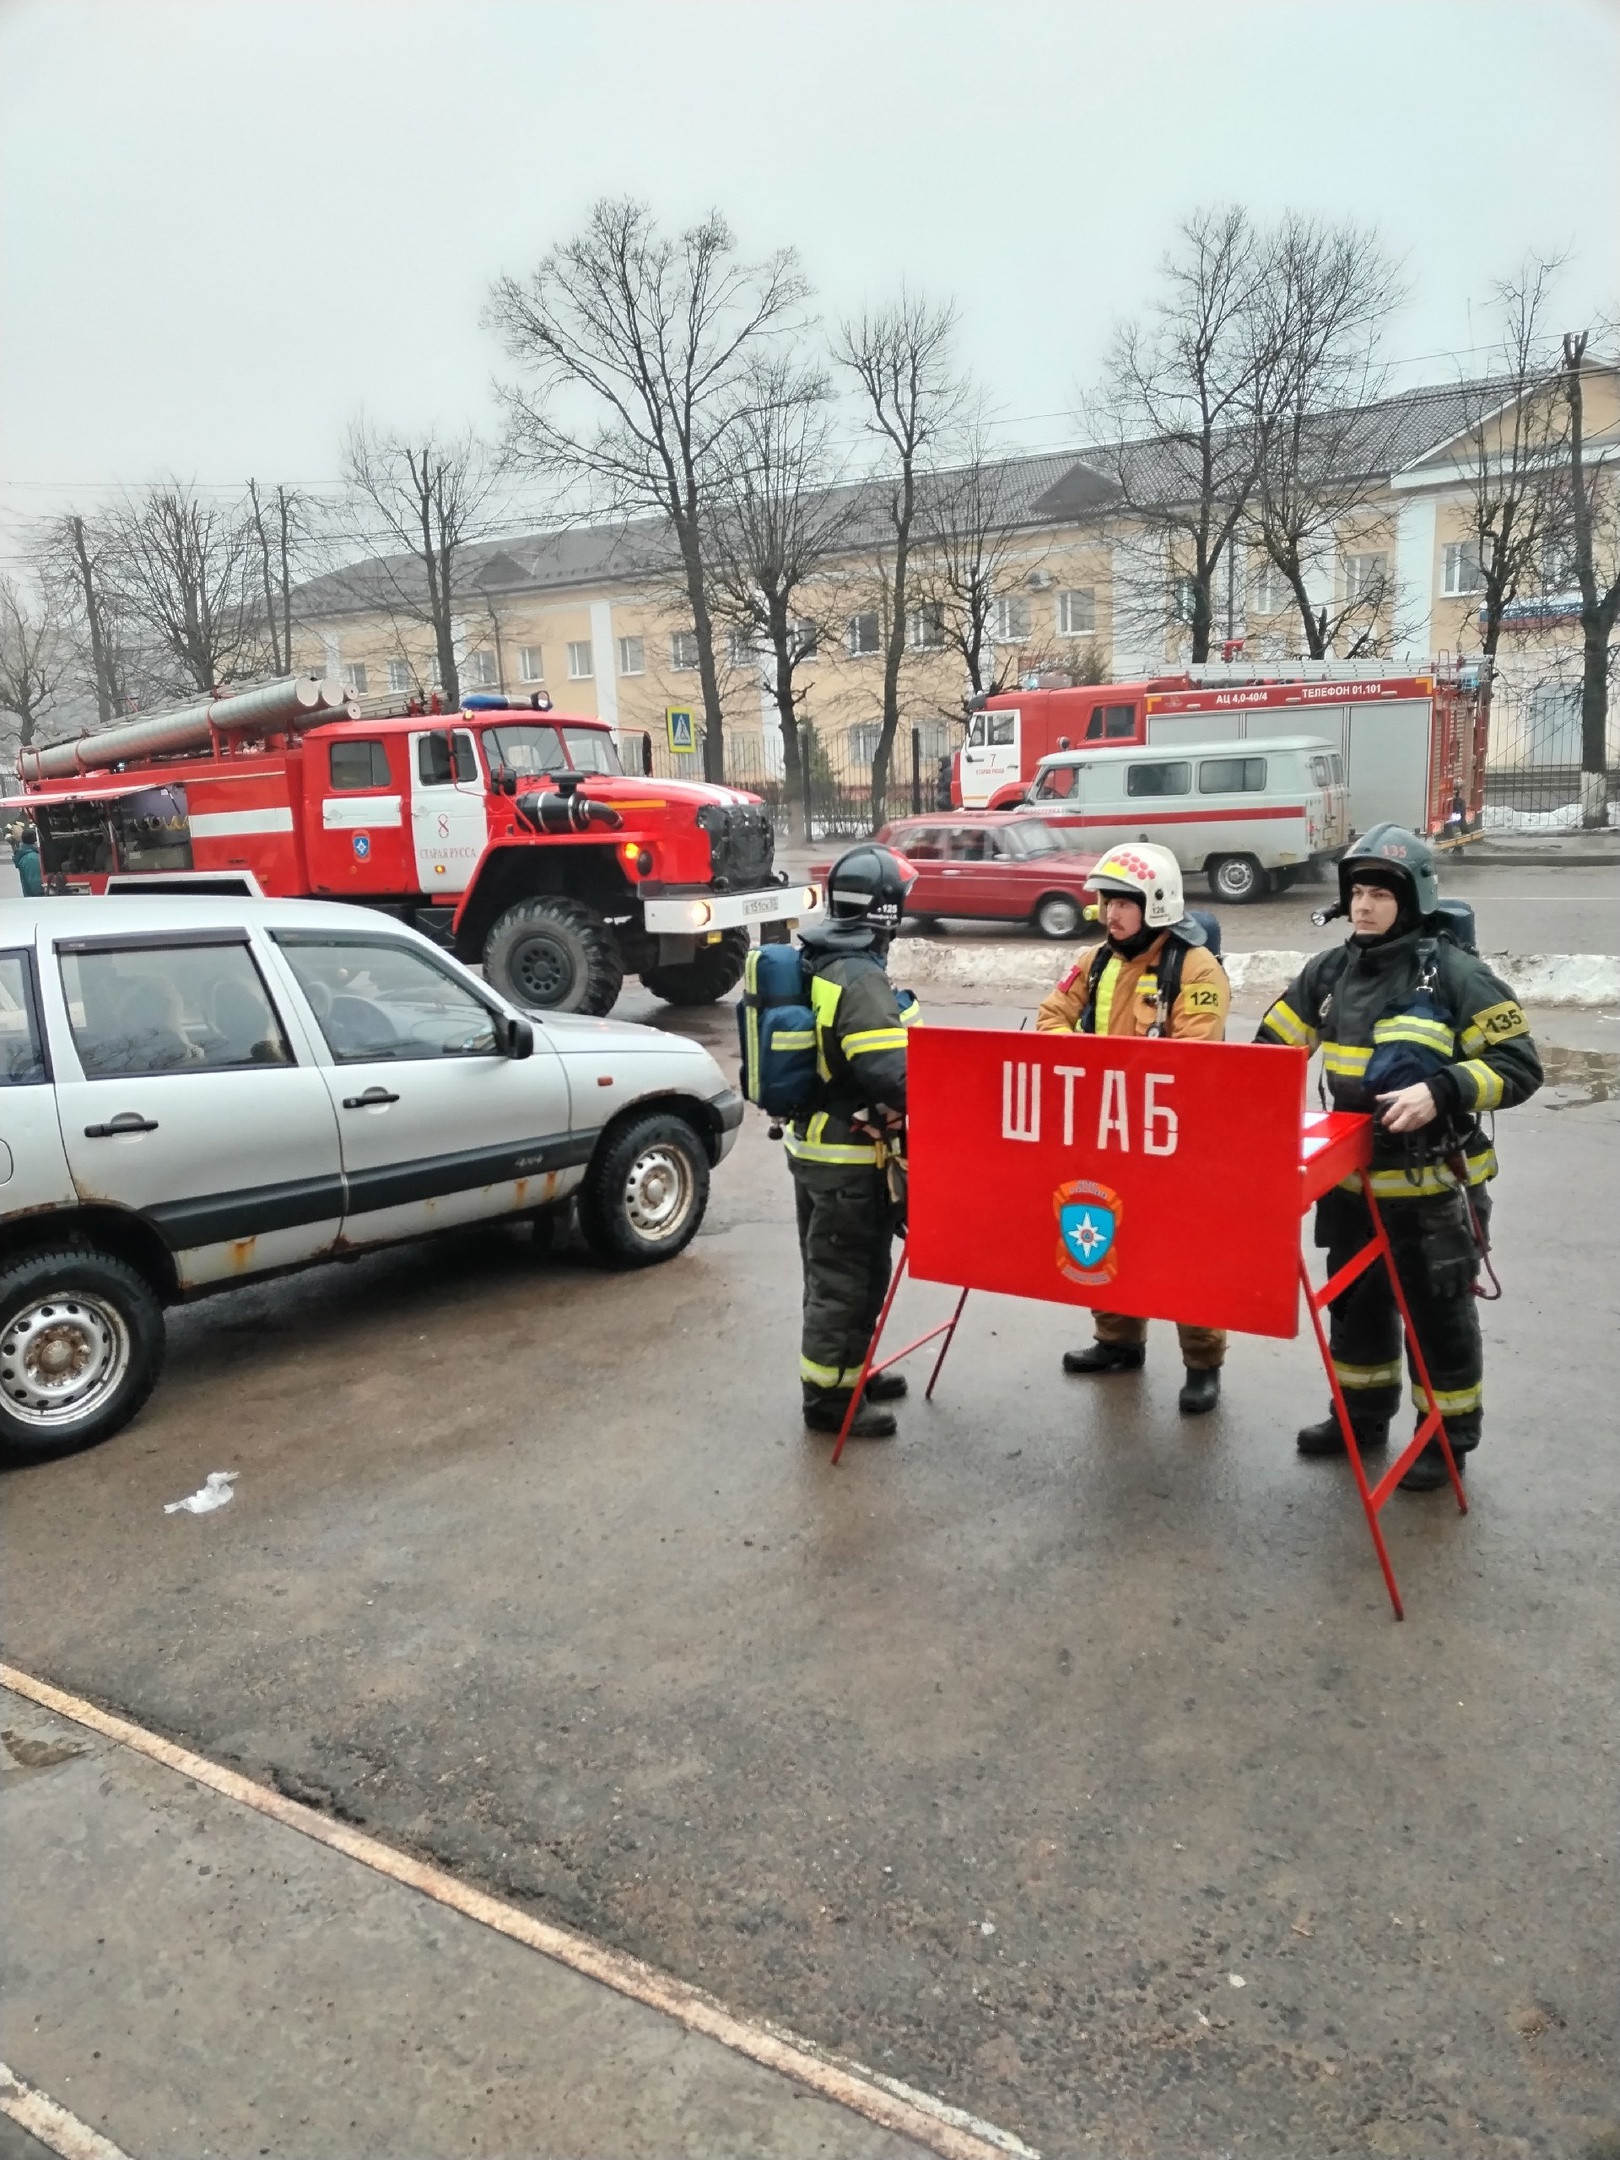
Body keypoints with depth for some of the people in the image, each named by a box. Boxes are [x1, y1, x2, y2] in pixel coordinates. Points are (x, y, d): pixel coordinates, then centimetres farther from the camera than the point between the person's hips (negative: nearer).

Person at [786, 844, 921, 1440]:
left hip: (813, 1142, 10)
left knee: (834, 1271, 21)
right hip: (849, 1156, -10)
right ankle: (829, 1398, 15)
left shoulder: (816, 963, 7)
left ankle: (846, 1372, 36)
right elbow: (893, 1073, -31)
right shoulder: (859, 979, -23)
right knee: (845, 1278, 3)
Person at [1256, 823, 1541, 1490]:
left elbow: (1520, 1066, -13)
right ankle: (1362, 1412, 38)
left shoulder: (1455, 973, -13)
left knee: (1438, 1314, 9)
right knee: (1355, 1301, 19)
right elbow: (1274, 1043, 12)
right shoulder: (1330, 971, 3)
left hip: (1434, 1186, -5)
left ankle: (1448, 1436, 28)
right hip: (1353, 1178, 6)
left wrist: (1440, 1092, -28)